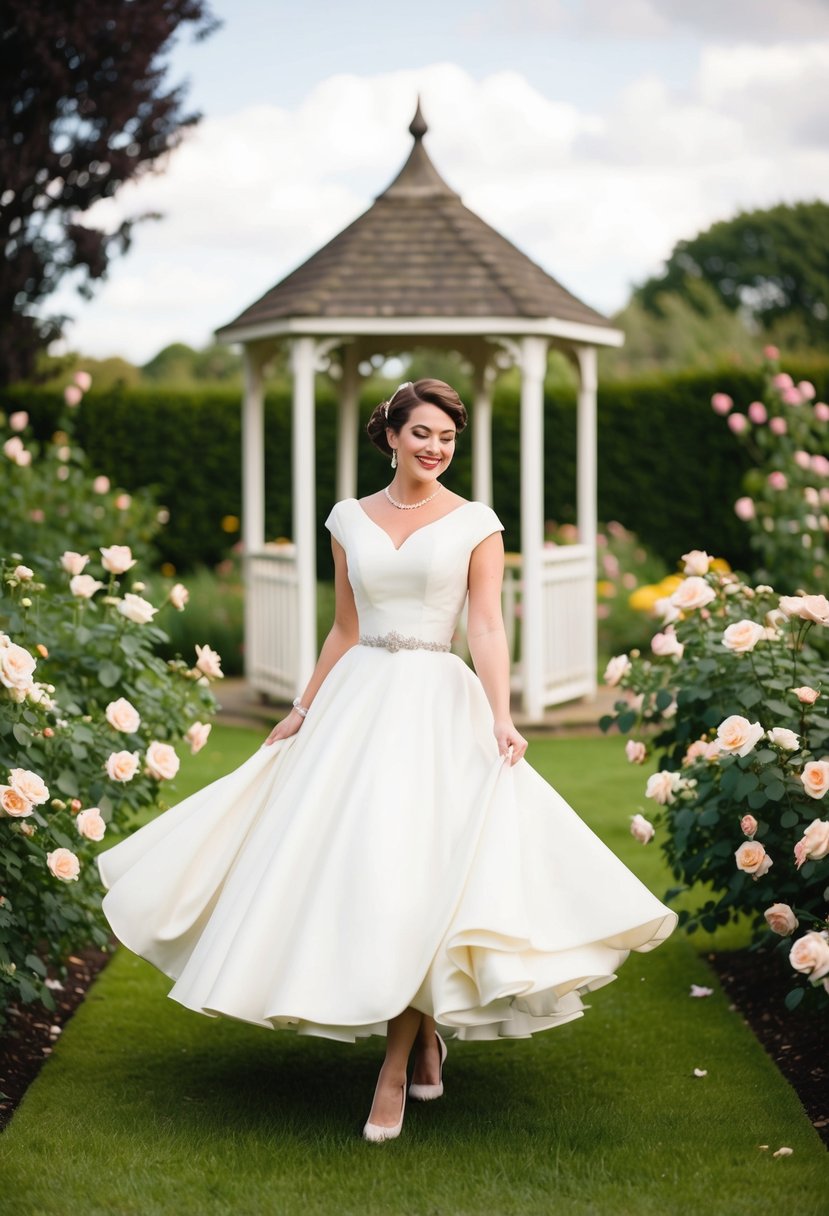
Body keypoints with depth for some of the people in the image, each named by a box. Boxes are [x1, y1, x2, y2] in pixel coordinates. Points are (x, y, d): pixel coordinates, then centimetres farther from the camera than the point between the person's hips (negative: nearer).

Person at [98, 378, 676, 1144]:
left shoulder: (475, 524, 1)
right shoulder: (350, 520, 10)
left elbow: (488, 628, -7)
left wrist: (501, 716, -20)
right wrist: (302, 711, 16)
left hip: (438, 704, -4)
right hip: (357, 699, 4)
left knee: (417, 872, -10)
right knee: (341, 858, 0)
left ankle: (396, 1068, 1)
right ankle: (427, 1035, 19)